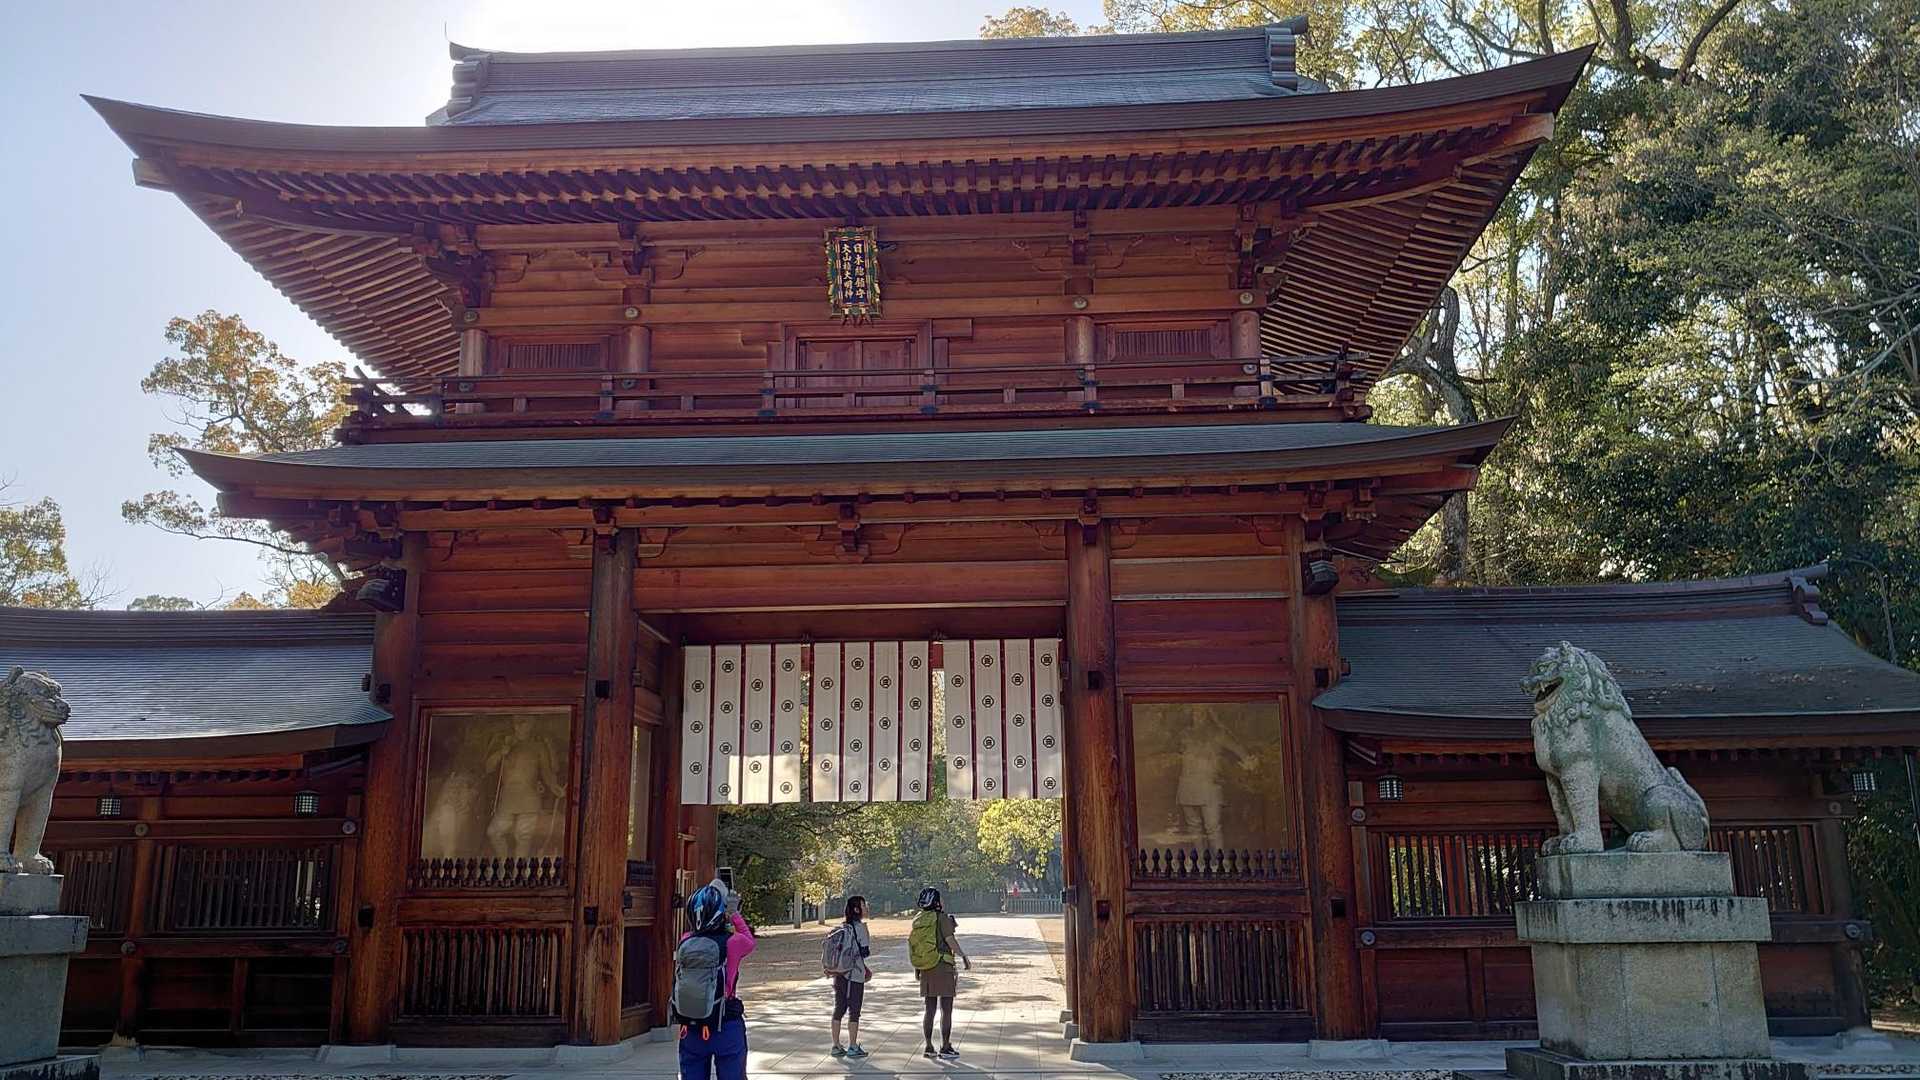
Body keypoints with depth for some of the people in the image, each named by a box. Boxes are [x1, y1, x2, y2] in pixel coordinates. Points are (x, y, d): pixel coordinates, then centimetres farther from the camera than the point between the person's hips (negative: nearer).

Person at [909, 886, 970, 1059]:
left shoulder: (917, 920, 7)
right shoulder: (942, 918, -11)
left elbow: (910, 944, 9)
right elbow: (951, 942, -15)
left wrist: (916, 967, 19)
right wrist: (964, 957, -3)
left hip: (925, 970, 6)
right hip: (943, 967, -6)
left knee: (930, 1009, 12)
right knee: (947, 1010, 1)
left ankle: (929, 1047, 14)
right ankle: (945, 1048, 2)